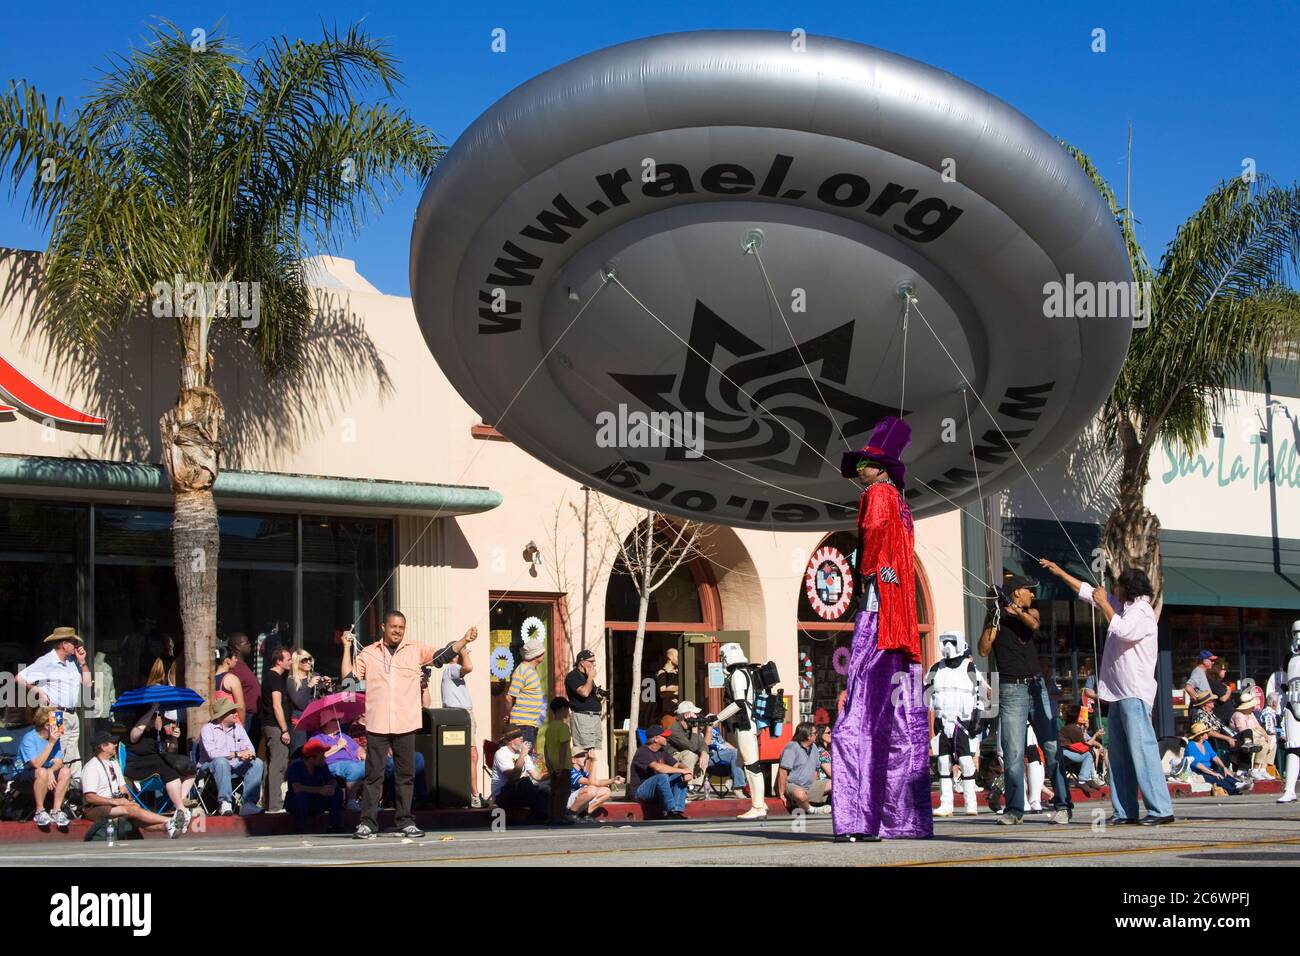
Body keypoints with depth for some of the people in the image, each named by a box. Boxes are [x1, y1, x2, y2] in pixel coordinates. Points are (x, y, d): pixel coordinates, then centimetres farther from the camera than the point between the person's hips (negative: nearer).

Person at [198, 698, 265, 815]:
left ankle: (248, 803, -26)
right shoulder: (208, 729, -7)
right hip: (211, 767, -5)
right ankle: (225, 803, -38)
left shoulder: (238, 727, 13)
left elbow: (248, 747, 2)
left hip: (234, 766, 6)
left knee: (257, 763, -17)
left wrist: (247, 753, -24)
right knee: (221, 761, -38)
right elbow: (212, 753, -22)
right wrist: (236, 754, -24)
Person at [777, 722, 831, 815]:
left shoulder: (814, 748, 10)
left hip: (809, 786, 8)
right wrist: (782, 795, -22)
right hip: (791, 785, -8)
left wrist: (814, 790, 13)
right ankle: (811, 810, -12)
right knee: (800, 794, -41)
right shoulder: (792, 748, -16)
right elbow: (783, 772, -20)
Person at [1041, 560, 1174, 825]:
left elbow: (1123, 631, -28)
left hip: (1135, 694, -10)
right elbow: (1087, 592, 30)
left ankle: (1161, 809, -18)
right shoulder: (1122, 607, 19)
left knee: (1142, 749, -15)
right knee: (1119, 755, 7)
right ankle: (1125, 811, 8)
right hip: (1119, 693, 10)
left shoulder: (1141, 611, -9)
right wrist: (1059, 572, 33)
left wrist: (1104, 605, -17)